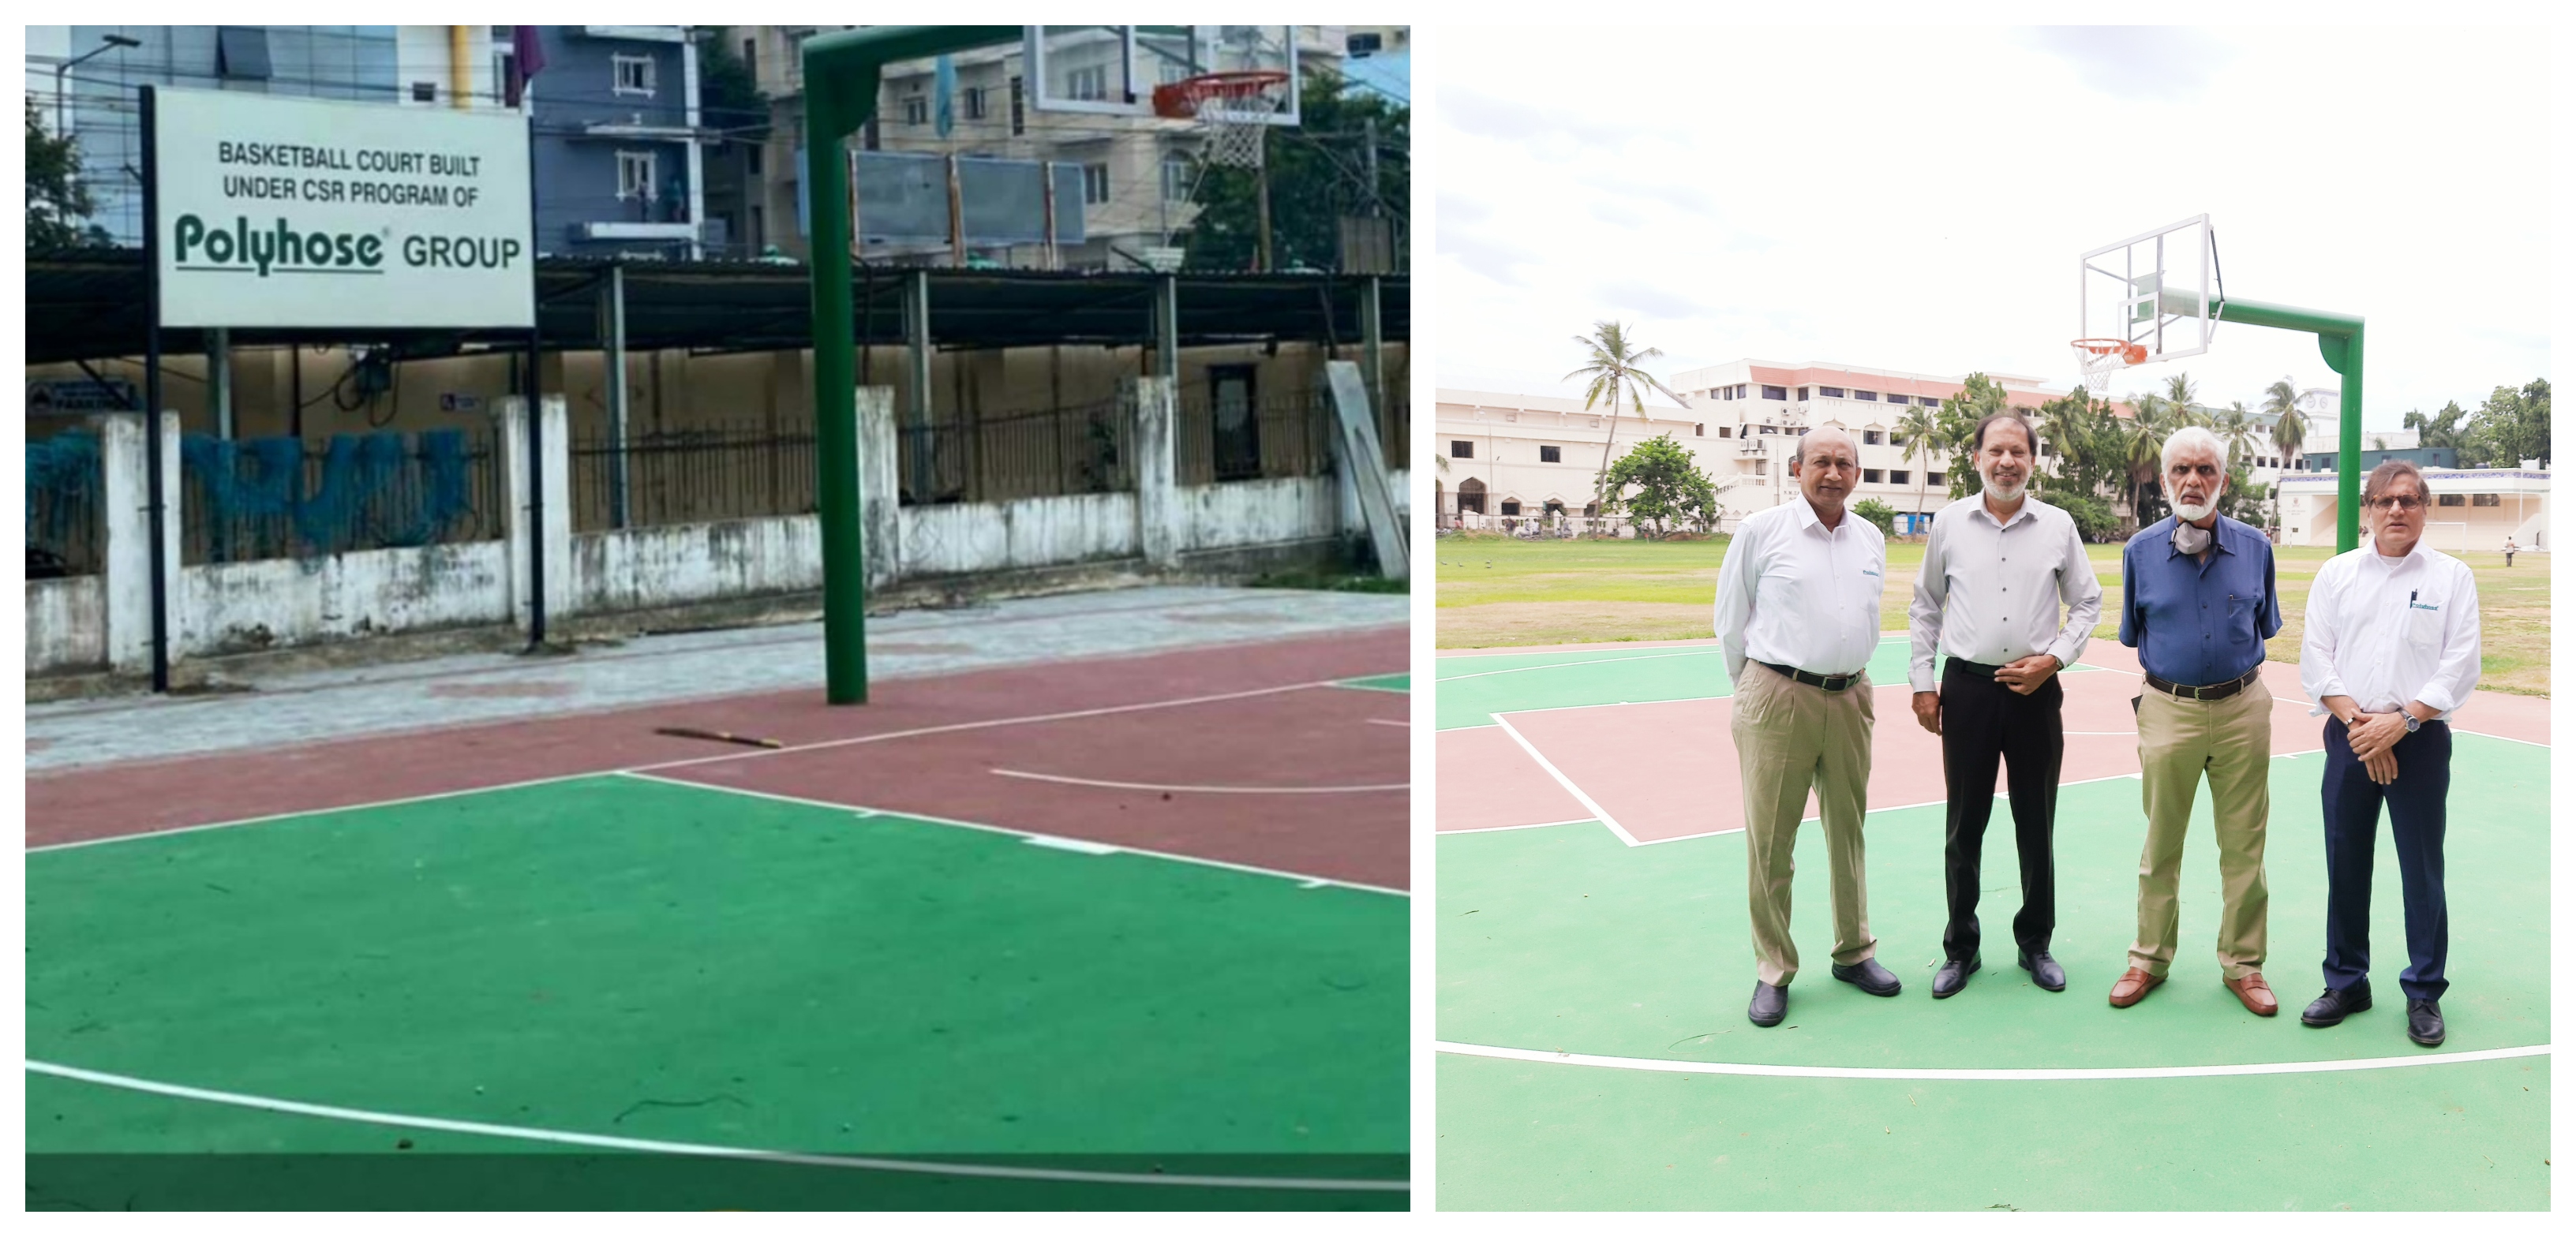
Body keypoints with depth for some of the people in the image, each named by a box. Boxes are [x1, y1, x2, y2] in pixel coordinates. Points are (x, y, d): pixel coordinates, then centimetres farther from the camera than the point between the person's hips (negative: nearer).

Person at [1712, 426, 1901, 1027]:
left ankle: (1854, 953, 26)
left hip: (1849, 699, 4)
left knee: (1848, 830, 13)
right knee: (1770, 841, -2)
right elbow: (1730, 620, 3)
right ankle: (1773, 972, 7)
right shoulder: (1761, 531, -4)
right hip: (1777, 700, -4)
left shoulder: (1871, 538, 10)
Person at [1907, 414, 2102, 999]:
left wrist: (2053, 659, -6)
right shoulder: (1950, 523, 1)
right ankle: (1960, 949, 17)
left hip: (2035, 689, 0)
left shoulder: (2058, 527, 1)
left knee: (2036, 827, 7)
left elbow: (2087, 603, 8)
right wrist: (1923, 683, 5)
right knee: (1964, 825, 6)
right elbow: (1925, 606, 9)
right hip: (1967, 688, 0)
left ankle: (2035, 944, 22)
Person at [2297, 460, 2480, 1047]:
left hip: (2420, 739, -2)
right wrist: (2358, 722, -10)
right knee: (2346, 865, 7)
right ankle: (2346, 982, 20)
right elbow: (2315, 658, 2)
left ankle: (2424, 993, 12)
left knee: (2422, 869, 1)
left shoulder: (2452, 576, 1)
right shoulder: (2337, 574, 7)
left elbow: (2460, 665, -5)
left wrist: (2399, 722, -14)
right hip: (2350, 737, 2)